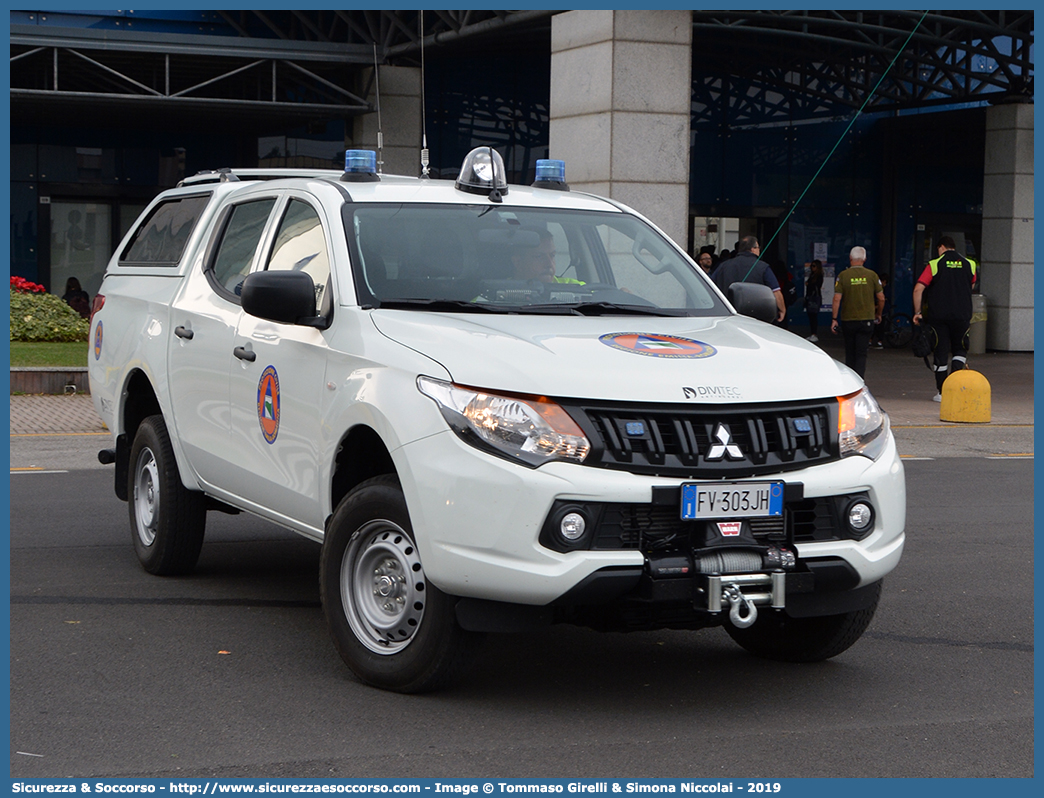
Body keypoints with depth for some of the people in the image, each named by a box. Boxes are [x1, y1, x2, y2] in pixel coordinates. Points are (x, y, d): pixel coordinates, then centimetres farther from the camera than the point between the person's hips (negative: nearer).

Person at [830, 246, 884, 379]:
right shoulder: (872, 275, -1)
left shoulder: (843, 275, -4)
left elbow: (837, 299, -9)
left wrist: (834, 319, -4)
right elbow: (881, 298, 3)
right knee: (861, 353, 0)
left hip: (848, 320, 0)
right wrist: (878, 314, 19)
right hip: (866, 319, 0)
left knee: (850, 353, 13)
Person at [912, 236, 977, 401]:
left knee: (940, 352, 5)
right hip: (962, 315, 1)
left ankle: (941, 392, 7)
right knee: (960, 350, 16)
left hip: (938, 315, -1)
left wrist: (917, 312, -1)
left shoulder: (934, 265, -3)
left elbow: (918, 289, -9)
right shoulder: (970, 265, 5)